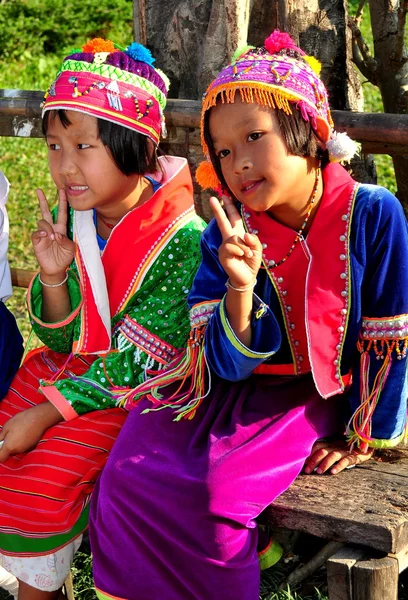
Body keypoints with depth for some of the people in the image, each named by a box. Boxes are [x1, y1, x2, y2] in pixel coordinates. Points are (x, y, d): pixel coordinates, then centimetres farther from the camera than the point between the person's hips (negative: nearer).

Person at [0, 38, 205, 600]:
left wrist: (47, 412, -22)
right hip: (68, 367, 6)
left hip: (137, 391, -6)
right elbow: (63, 341, 2)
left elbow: (138, 360, -20)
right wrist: (54, 277, -17)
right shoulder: (69, 220, -5)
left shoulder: (181, 237, -22)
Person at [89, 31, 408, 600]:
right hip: (232, 389, 3)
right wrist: (240, 288, -30)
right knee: (129, 476, -18)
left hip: (316, 398, -3)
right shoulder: (227, 234, -8)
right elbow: (229, 365, -12)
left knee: (213, 489, -27)